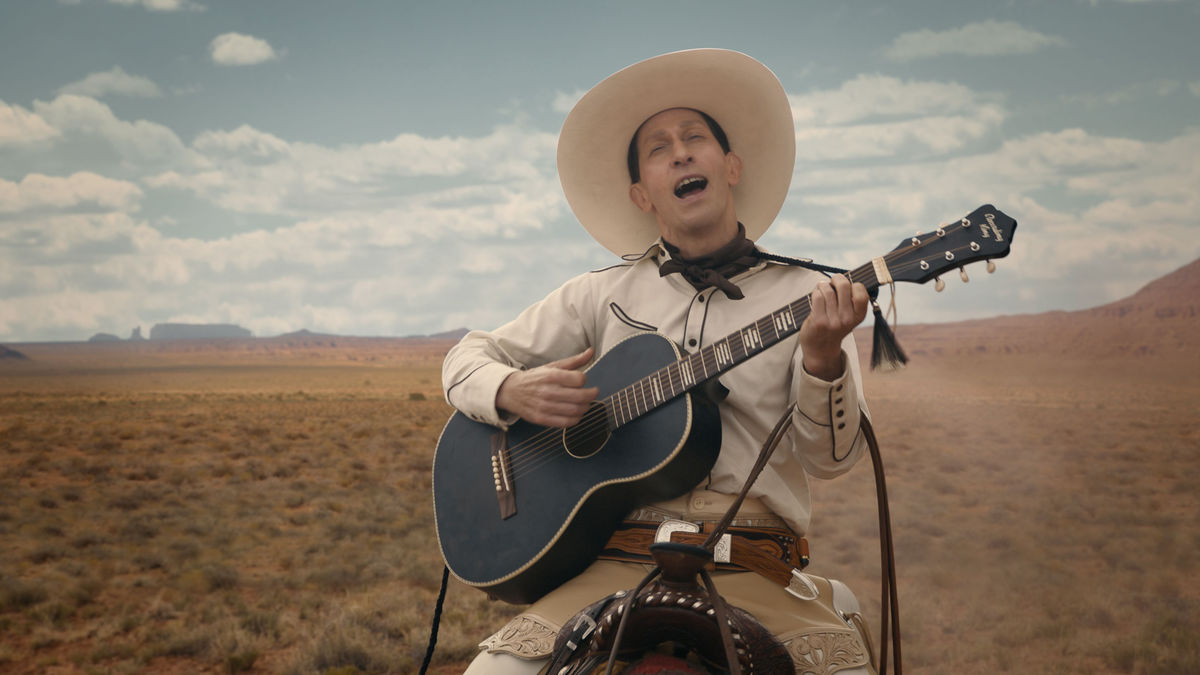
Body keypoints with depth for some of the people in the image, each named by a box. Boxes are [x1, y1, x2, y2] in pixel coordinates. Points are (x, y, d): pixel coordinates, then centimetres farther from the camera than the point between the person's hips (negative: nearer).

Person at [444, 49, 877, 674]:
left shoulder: (806, 296, 9)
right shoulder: (602, 294, 13)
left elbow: (829, 457, -1)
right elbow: (466, 358, 18)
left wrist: (823, 357, -20)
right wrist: (513, 391, -5)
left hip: (752, 569, 0)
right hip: (615, 559, 1)